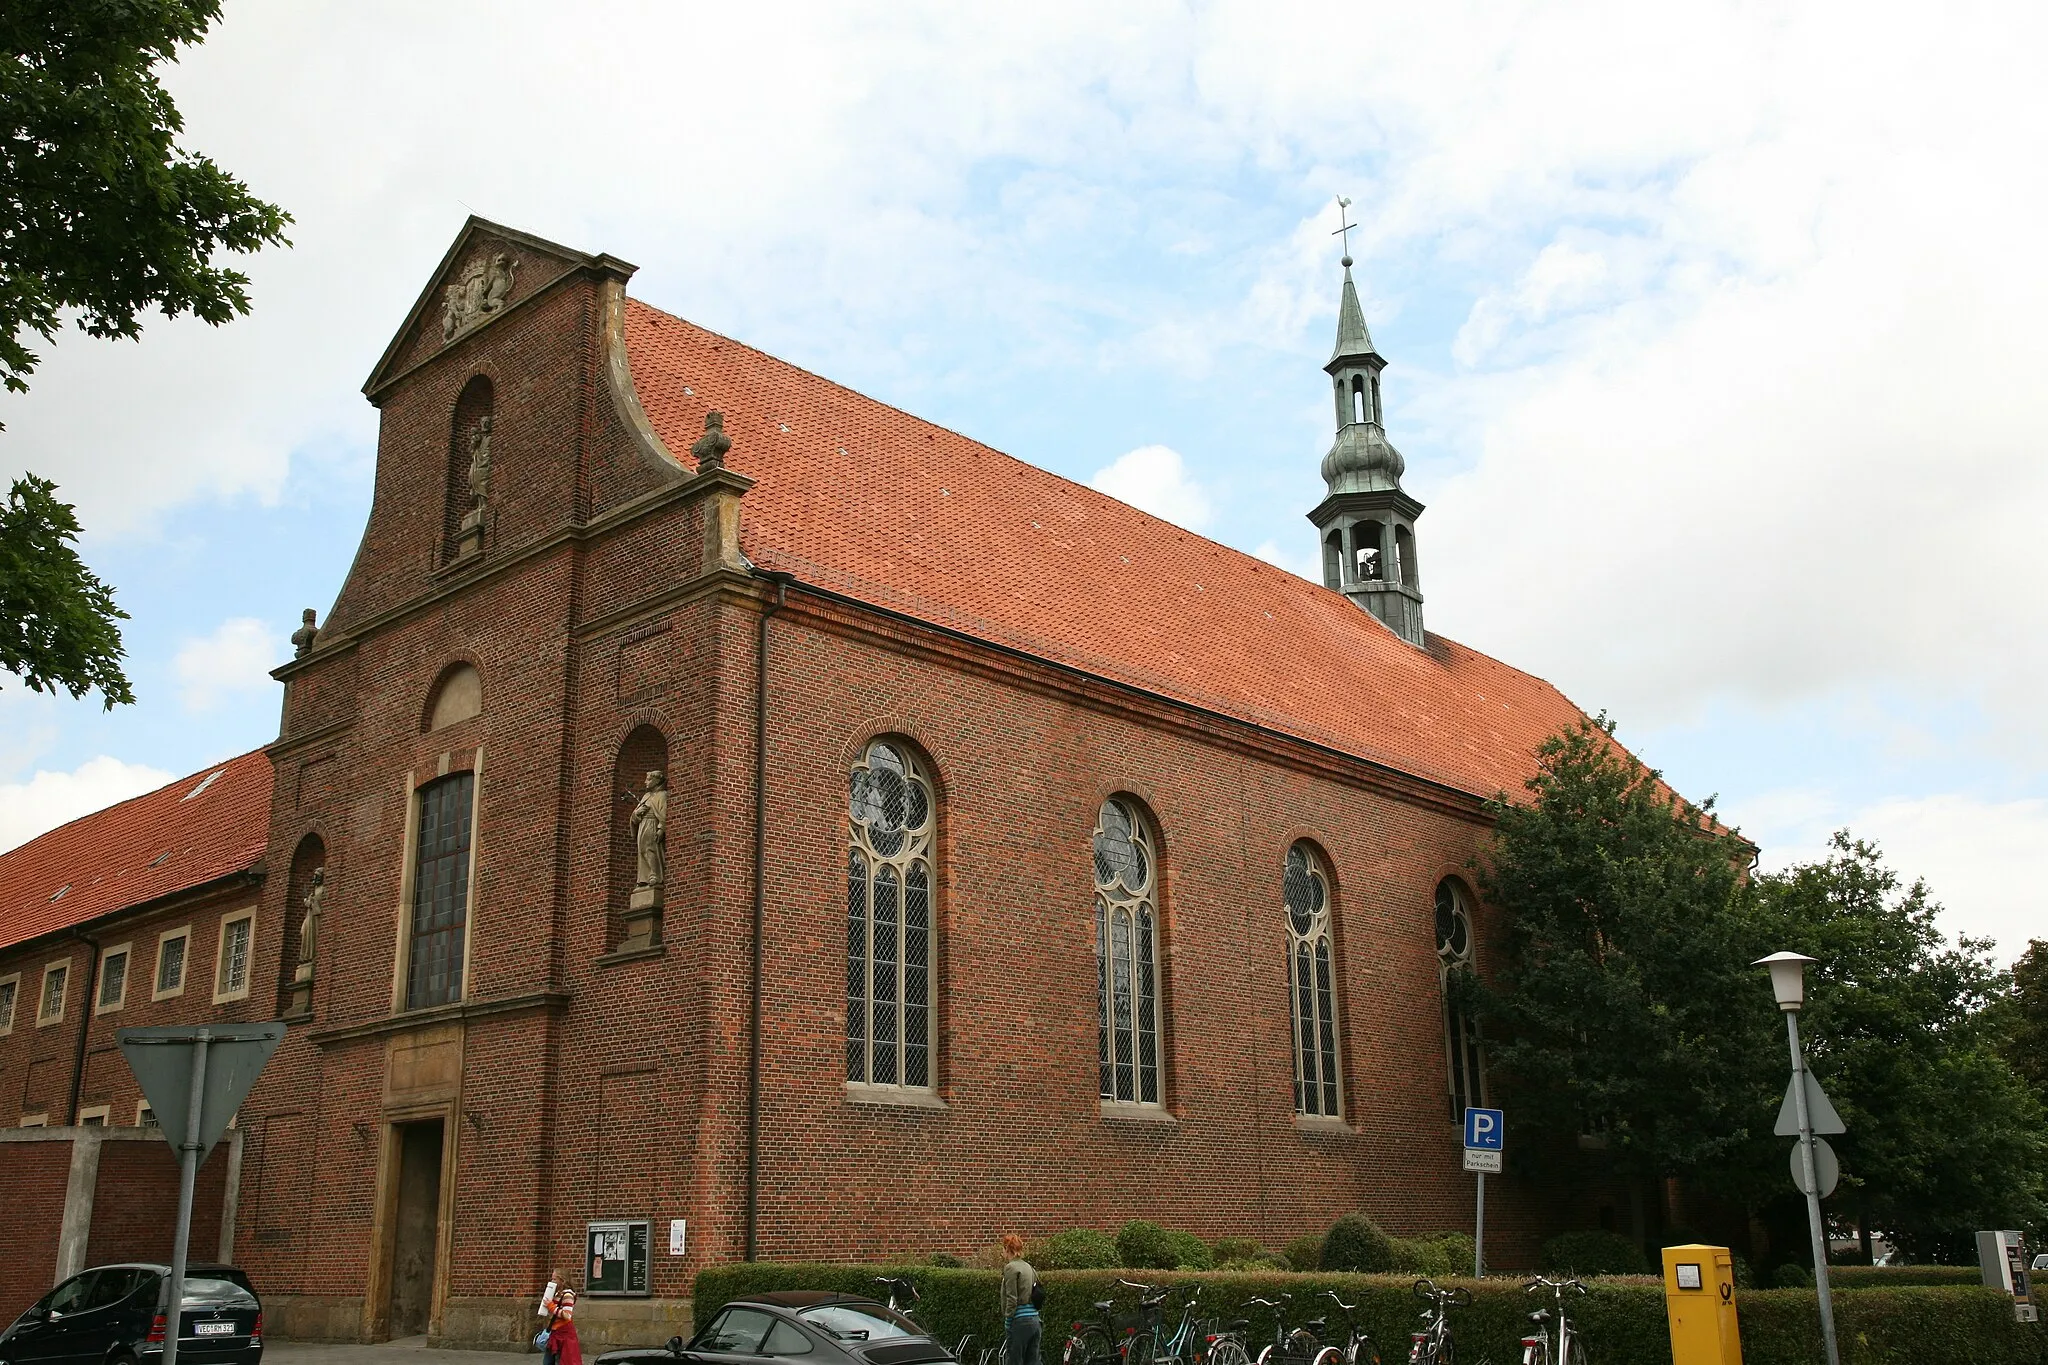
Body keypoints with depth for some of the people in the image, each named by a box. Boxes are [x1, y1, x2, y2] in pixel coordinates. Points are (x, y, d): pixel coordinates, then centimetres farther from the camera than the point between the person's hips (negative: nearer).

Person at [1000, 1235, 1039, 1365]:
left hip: (1020, 1321, -8)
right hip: (1035, 1321, 8)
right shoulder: (1029, 1267, 15)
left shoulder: (1011, 1268, -9)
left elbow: (1012, 1300, -14)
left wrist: (1007, 1327, -10)